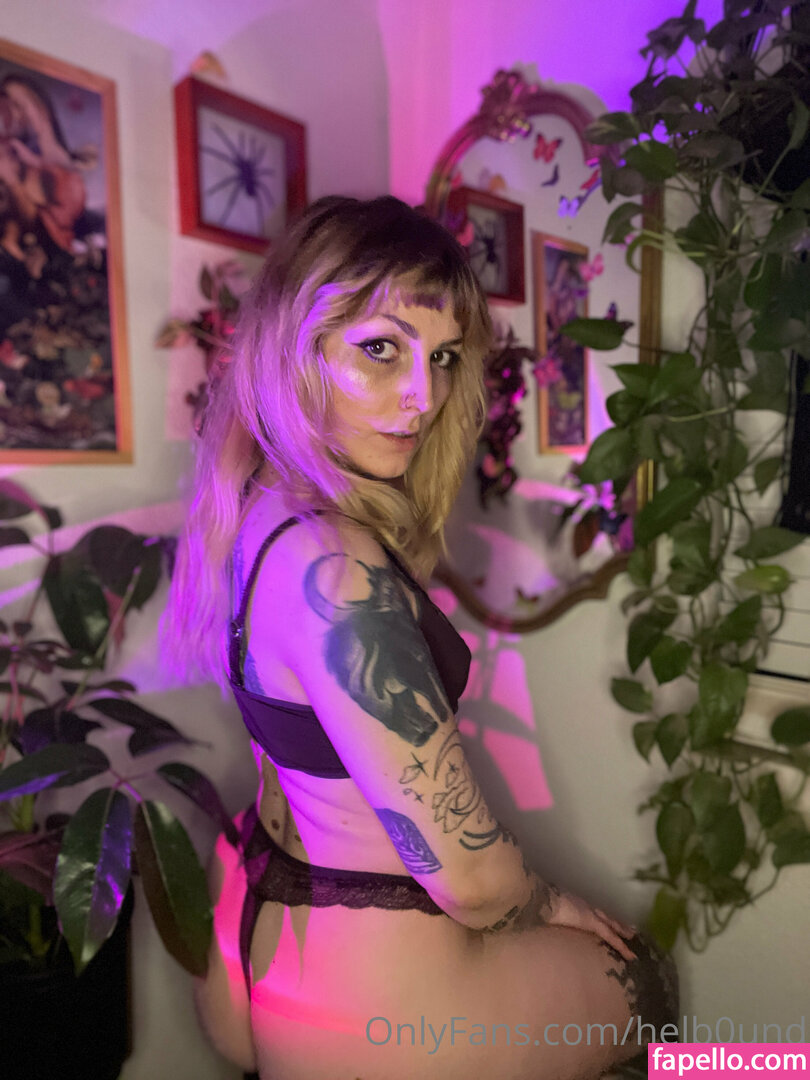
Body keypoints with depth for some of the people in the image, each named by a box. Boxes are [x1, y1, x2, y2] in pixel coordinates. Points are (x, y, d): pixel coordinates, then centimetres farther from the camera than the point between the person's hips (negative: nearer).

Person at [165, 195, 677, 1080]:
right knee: (642, 978, 20)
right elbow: (465, 875, -25)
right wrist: (552, 905, -7)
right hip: (367, 1005, -8)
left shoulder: (260, 501, -5)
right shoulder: (332, 570, -34)